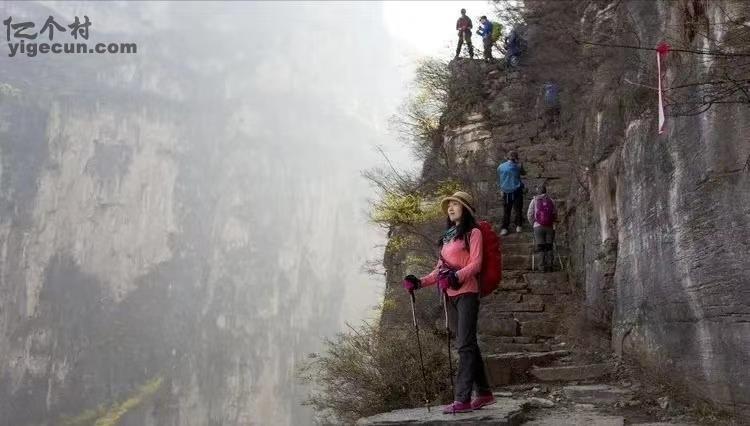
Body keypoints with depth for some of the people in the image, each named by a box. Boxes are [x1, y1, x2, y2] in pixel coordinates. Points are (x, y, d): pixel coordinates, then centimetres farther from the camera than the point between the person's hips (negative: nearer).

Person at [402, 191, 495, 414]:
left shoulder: (473, 233, 0)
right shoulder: (448, 235, 21)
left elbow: (476, 264, -10)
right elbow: (441, 268, 19)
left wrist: (456, 276, -26)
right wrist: (420, 282, 8)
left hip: (466, 293, -7)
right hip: (450, 295, 7)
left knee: (464, 345, -10)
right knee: (468, 345, 10)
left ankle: (462, 399, -11)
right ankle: (484, 392, 18)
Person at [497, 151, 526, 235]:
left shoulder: (500, 167, 2)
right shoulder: (518, 166, -7)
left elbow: (498, 181, 9)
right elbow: (523, 173, 10)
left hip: (506, 192, 2)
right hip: (517, 191, -2)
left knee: (506, 211, 4)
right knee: (518, 209, 10)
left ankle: (504, 228, 1)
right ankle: (518, 226, 12)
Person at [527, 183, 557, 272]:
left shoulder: (534, 201, 1)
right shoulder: (551, 201, 4)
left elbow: (529, 215, 1)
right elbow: (555, 214, 8)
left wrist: (533, 222, 17)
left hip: (538, 227, -1)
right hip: (550, 227, 1)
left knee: (541, 247, 3)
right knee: (549, 247, 7)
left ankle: (544, 265, -2)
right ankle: (550, 265, 3)